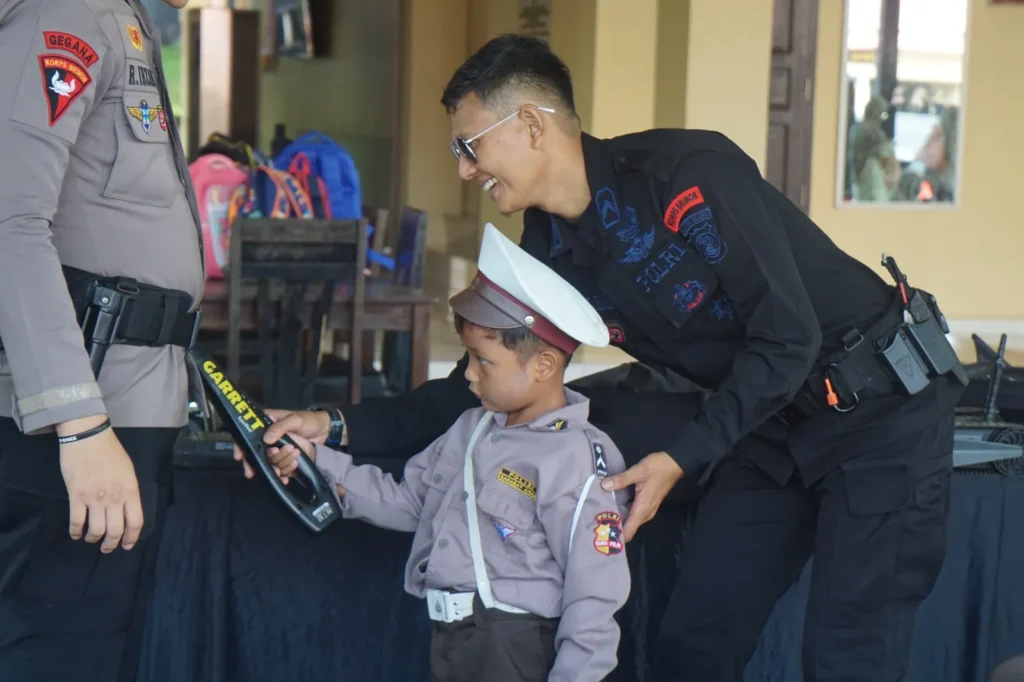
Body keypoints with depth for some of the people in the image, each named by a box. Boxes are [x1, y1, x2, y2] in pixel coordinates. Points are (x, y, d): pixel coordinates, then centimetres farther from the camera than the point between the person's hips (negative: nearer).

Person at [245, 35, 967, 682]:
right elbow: (474, 389, 9)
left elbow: (788, 336, -22)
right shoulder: (551, 254, 1)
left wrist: (682, 459, -21)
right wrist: (341, 427, -1)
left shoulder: (685, 172, -22)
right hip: (768, 424, 8)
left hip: (881, 406, -7)